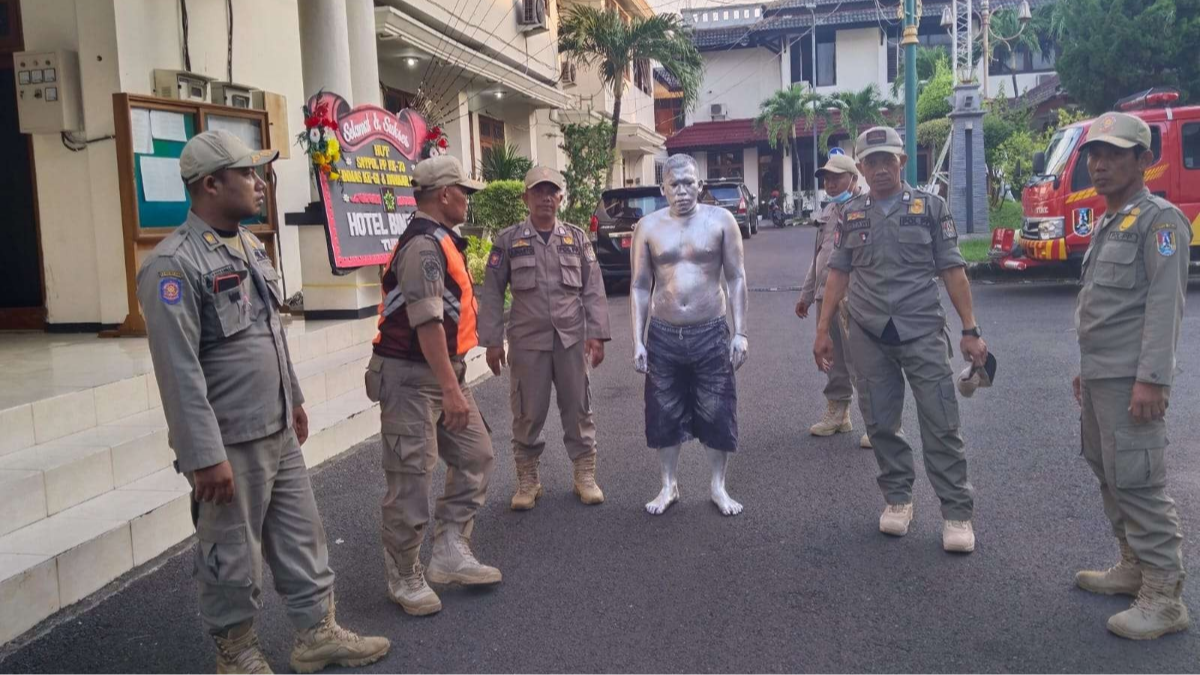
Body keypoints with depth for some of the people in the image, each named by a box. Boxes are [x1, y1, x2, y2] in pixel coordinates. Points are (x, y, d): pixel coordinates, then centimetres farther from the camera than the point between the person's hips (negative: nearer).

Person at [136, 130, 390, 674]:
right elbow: (179, 372, -22)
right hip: (230, 444, -8)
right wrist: (205, 456, -22)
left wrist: (293, 399, 22)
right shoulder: (173, 265, -18)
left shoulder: (249, 245, 10)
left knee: (302, 536, 16)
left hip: (280, 432, 8)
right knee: (233, 557, 8)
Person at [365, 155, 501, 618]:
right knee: (411, 479, -1)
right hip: (412, 376, -10)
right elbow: (427, 322, -25)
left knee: (475, 457, 12)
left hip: (443, 372, 10)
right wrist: (450, 388, -26)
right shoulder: (424, 244, -18)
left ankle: (449, 554, 19)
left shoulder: (439, 240, 16)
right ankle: (405, 579, 13)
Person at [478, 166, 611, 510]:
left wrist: (596, 334, -3)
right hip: (527, 340, -1)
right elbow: (492, 292, 1)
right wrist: (492, 341, -4)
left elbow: (593, 289, 5)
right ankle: (527, 479, 20)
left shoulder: (577, 238, 7)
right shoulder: (508, 240, 1)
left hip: (572, 339, 2)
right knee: (528, 412, 5)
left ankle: (585, 474, 21)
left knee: (578, 408, 8)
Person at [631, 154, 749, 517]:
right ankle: (669, 486, 27)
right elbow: (640, 287, 4)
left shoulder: (720, 220, -2)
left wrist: (740, 332, -5)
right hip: (663, 336, 1)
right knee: (664, 415, 9)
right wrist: (638, 341, -1)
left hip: (711, 334, -1)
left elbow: (736, 278, 1)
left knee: (717, 414, 6)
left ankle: (719, 487, 24)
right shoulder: (648, 227, 1)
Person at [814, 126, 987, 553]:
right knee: (881, 424, 8)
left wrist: (971, 331, -3)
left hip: (923, 331, -2)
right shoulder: (851, 215, 9)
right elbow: (838, 274, 10)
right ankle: (897, 499, 24)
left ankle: (957, 513, 7)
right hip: (869, 336, 3)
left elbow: (952, 271, 1)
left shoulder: (930, 207, 2)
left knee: (941, 425, -2)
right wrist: (823, 331, 5)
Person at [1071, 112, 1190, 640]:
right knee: (1109, 475, 15)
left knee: (1137, 482, -8)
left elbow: (1164, 305, -17)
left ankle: (1163, 597, 0)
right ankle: (1133, 566, 28)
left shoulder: (1159, 220, -9)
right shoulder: (1107, 225, 18)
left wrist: (1151, 379, -23)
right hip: (1099, 377, 9)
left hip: (1131, 379, -9)